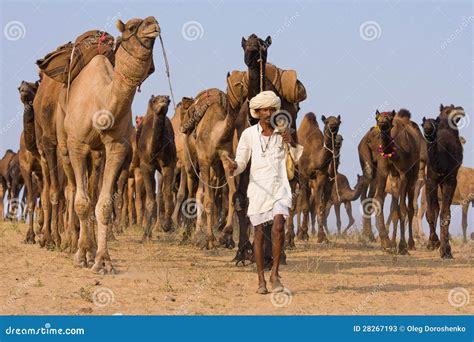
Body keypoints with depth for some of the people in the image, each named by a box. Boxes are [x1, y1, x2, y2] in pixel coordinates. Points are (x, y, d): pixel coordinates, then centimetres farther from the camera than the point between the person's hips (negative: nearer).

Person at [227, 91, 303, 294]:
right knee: (259, 233, 2)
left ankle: (274, 274, -9)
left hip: (280, 188, 0)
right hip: (258, 188, 0)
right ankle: (261, 280, 12)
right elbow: (241, 163, 6)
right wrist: (234, 167, -17)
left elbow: (297, 159, 12)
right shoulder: (249, 134, 0)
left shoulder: (282, 132, 4)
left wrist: (292, 143, -7)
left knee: (278, 226, -20)